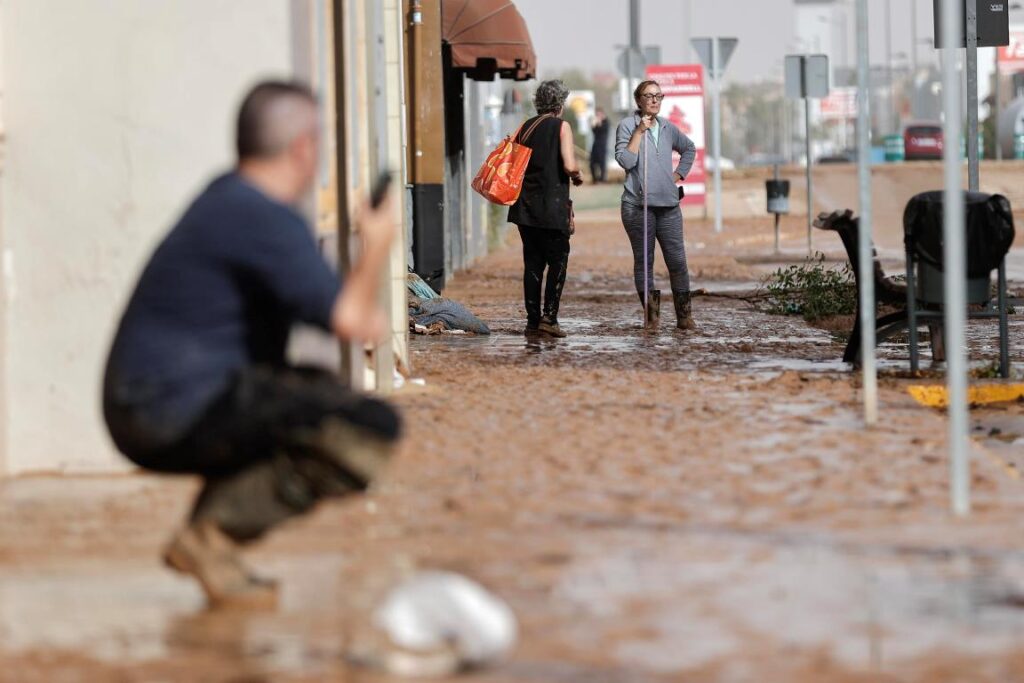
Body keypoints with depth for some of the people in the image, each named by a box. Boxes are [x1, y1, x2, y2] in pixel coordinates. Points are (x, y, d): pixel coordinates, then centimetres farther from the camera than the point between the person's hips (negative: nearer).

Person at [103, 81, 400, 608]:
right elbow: (349, 320, -21)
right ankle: (215, 531, -16)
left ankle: (208, 528, 14)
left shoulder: (228, 196, 16)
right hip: (183, 412, -10)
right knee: (373, 429, -15)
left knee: (318, 394, 31)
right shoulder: (267, 219, -15)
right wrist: (377, 245, -3)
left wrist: (358, 314, 10)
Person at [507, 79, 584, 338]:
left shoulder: (526, 127, 10)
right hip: (552, 207, -5)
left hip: (526, 205, 5)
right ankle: (549, 317, -10)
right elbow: (569, 166, -15)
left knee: (532, 263, 9)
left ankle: (533, 319, 7)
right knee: (558, 261, 1)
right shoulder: (561, 127, -6)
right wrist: (577, 176, 5)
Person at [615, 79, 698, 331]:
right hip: (638, 204, -4)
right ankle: (651, 316, 6)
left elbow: (689, 148, 32)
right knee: (643, 261, 1)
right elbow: (625, 160, -14)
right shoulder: (627, 126, -1)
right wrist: (640, 131, -14)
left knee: (677, 261, -1)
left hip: (669, 205, 4)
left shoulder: (667, 128, 13)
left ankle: (684, 317, 4)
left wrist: (679, 174, 18)